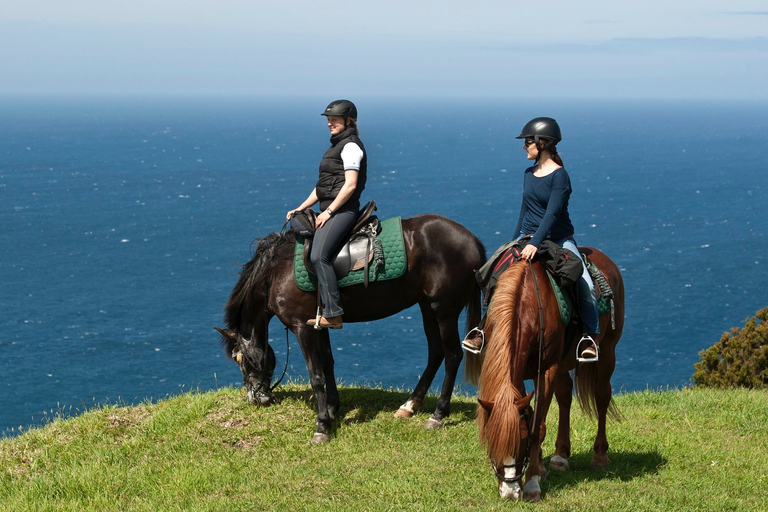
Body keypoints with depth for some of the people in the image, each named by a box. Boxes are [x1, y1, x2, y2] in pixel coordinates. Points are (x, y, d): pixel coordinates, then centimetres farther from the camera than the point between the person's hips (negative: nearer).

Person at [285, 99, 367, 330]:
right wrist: (299, 209, 17)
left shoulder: (351, 146, -8)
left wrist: (328, 212, -18)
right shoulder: (337, 146, 22)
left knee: (318, 255, -24)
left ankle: (333, 314, -26)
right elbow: (321, 186, 24)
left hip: (342, 210, -11)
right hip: (330, 210, 11)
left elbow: (350, 185, -17)